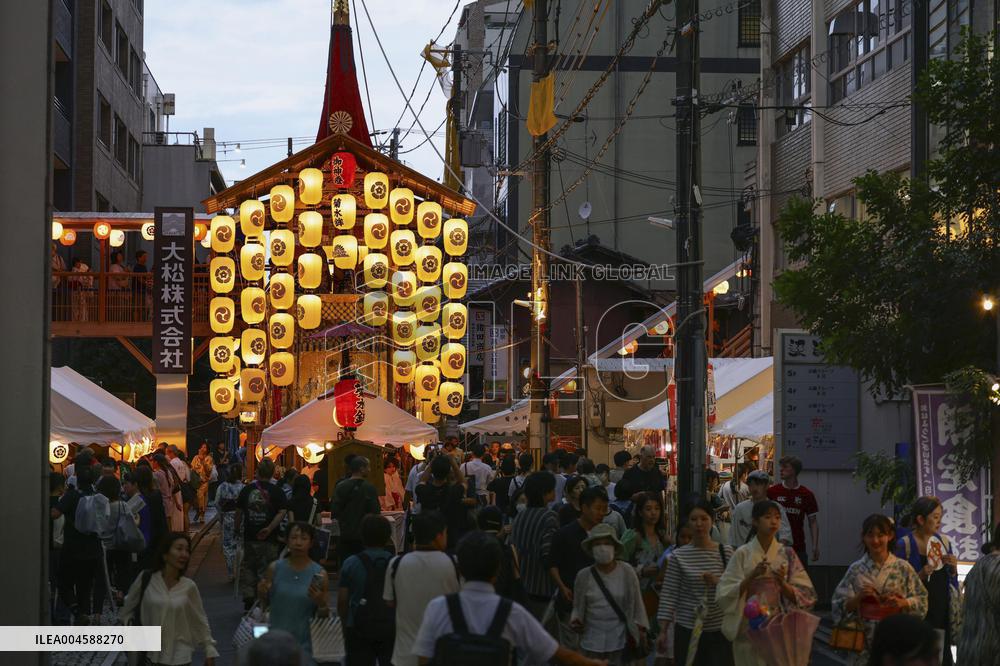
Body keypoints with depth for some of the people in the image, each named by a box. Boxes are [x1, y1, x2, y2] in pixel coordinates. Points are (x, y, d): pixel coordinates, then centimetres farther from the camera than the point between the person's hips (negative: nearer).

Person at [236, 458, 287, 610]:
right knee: (266, 569, 5)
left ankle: (248, 597, 14)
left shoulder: (247, 489, 1)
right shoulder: (277, 492, -7)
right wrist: (270, 528, -20)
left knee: (248, 567, 15)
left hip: (249, 536, 2)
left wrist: (237, 528, 21)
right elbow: (281, 512, -18)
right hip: (269, 539, -2)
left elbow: (239, 511, 8)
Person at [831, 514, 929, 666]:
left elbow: (921, 601, 4)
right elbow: (840, 606, 3)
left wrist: (902, 603, -13)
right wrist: (857, 598, -14)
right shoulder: (856, 570, 2)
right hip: (864, 642, 0)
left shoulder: (903, 568, 2)